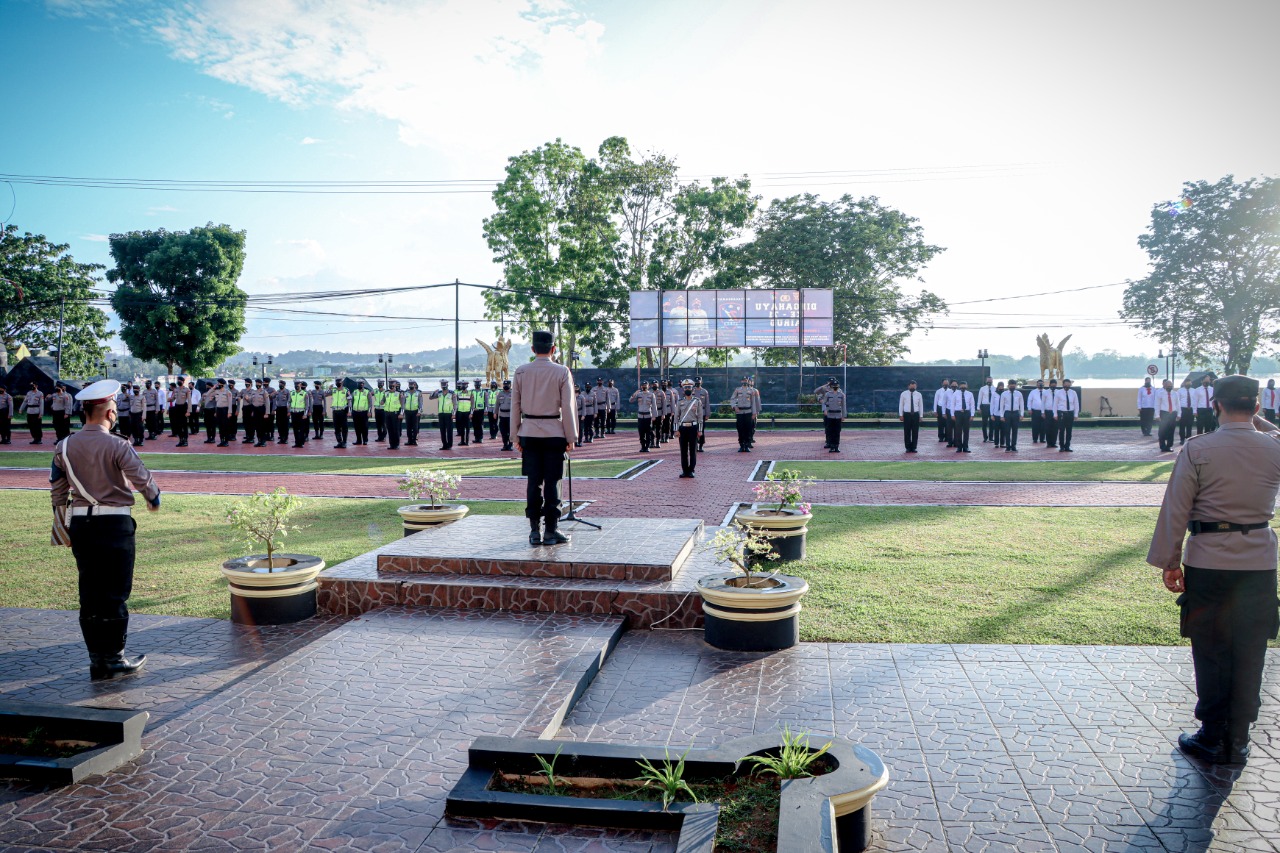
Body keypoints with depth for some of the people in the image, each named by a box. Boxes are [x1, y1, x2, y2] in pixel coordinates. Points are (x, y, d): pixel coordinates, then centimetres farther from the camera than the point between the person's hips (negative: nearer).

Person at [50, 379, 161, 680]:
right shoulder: (117, 446, -13)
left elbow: (57, 491, 10)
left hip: (79, 523, 5)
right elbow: (143, 479, -11)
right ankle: (114, 659, 9)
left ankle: (96, 661, 18)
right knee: (115, 593, 3)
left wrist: (63, 528, 21)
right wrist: (154, 499, 11)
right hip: (114, 523, -5)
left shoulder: (64, 447, 5)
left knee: (89, 592, 11)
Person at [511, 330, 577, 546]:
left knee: (533, 482, 6)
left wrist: (517, 435, 13)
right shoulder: (562, 372, -4)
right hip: (554, 433, -2)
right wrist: (571, 437, 1)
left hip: (529, 433, 2)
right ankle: (550, 531, 4)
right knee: (552, 482, 2)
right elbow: (567, 407, -5)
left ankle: (534, 531, 8)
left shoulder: (520, 372, 3)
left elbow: (515, 405, 6)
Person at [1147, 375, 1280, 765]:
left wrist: (1169, 562, 0)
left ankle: (1214, 739, 16)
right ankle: (1238, 742, 19)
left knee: (1211, 654, 8)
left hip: (1208, 563, -3)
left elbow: (1176, 510, -8)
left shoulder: (1197, 449, -11)